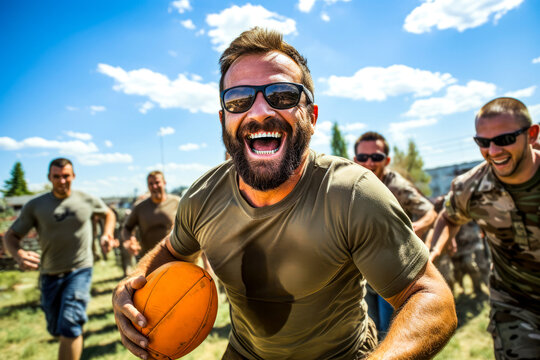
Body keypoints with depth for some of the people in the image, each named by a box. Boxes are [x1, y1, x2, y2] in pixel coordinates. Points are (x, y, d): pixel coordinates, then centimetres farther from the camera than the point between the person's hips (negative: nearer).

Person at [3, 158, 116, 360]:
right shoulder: (36, 205, -3)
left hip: (80, 270, -2)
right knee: (56, 330, 16)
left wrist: (107, 235, -2)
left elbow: (108, 214, 17)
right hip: (50, 274, 2)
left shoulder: (87, 201, -2)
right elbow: (11, 236, -3)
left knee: (70, 326, -14)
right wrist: (18, 254, -25)